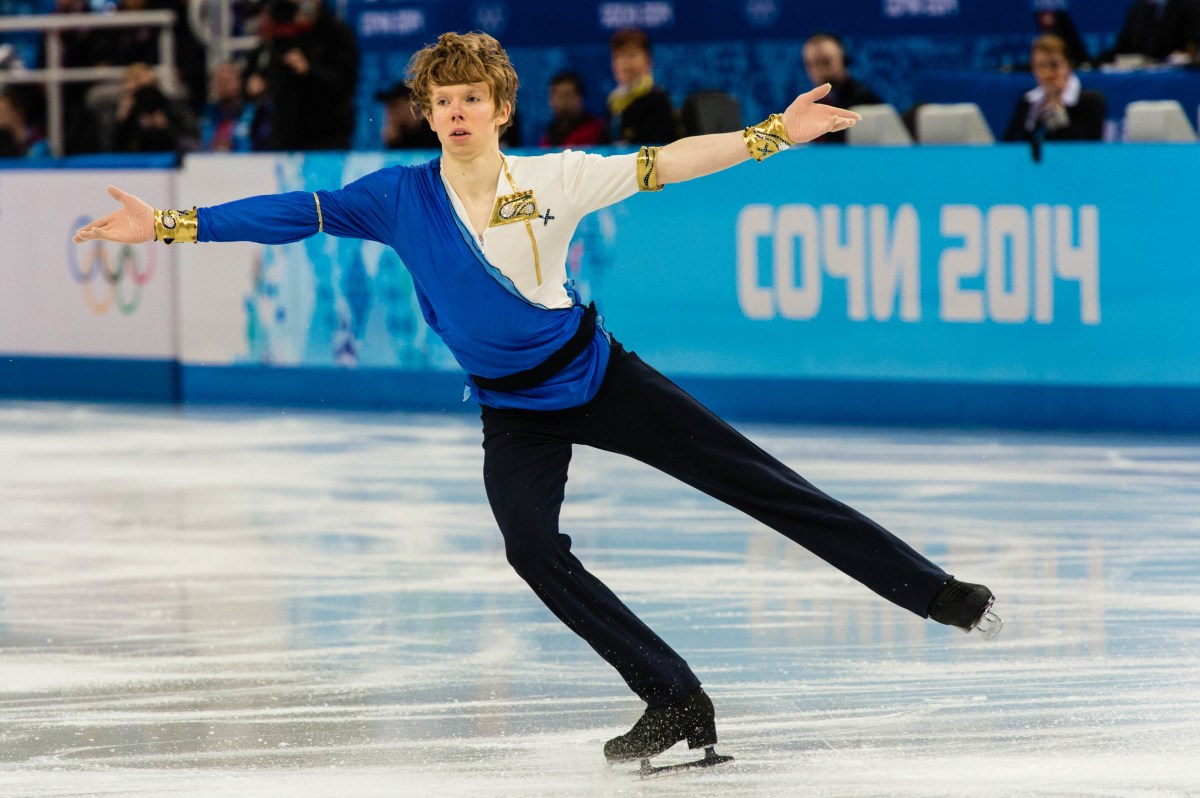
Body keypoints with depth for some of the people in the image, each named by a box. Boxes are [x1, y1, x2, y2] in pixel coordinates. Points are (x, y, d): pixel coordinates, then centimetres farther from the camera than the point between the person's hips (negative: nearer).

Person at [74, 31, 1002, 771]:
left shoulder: (555, 179, -9)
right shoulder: (402, 197, -7)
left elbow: (665, 165, -13)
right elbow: (292, 214, -8)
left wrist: (775, 134, -20)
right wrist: (168, 225, -12)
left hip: (598, 375, -1)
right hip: (515, 414, 1)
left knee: (755, 480, -3)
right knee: (531, 545, -24)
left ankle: (933, 591, 3)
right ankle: (679, 706, -18)